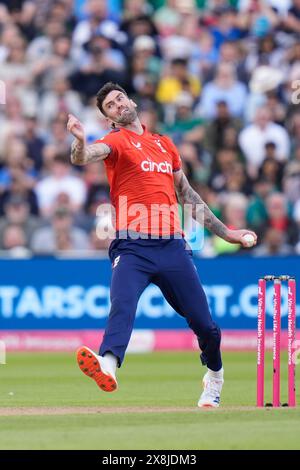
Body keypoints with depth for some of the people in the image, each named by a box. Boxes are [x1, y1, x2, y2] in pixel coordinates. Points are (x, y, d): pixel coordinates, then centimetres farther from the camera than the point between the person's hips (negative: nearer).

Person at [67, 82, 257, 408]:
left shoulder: (164, 144, 21)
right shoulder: (116, 141, 6)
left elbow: (187, 194, 30)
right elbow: (84, 157, -17)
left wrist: (224, 232, 31)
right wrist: (80, 140, -40)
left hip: (172, 246, 4)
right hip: (132, 247, -4)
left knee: (204, 323, 5)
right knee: (122, 305, -29)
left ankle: (214, 377, 31)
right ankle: (107, 368, -49)